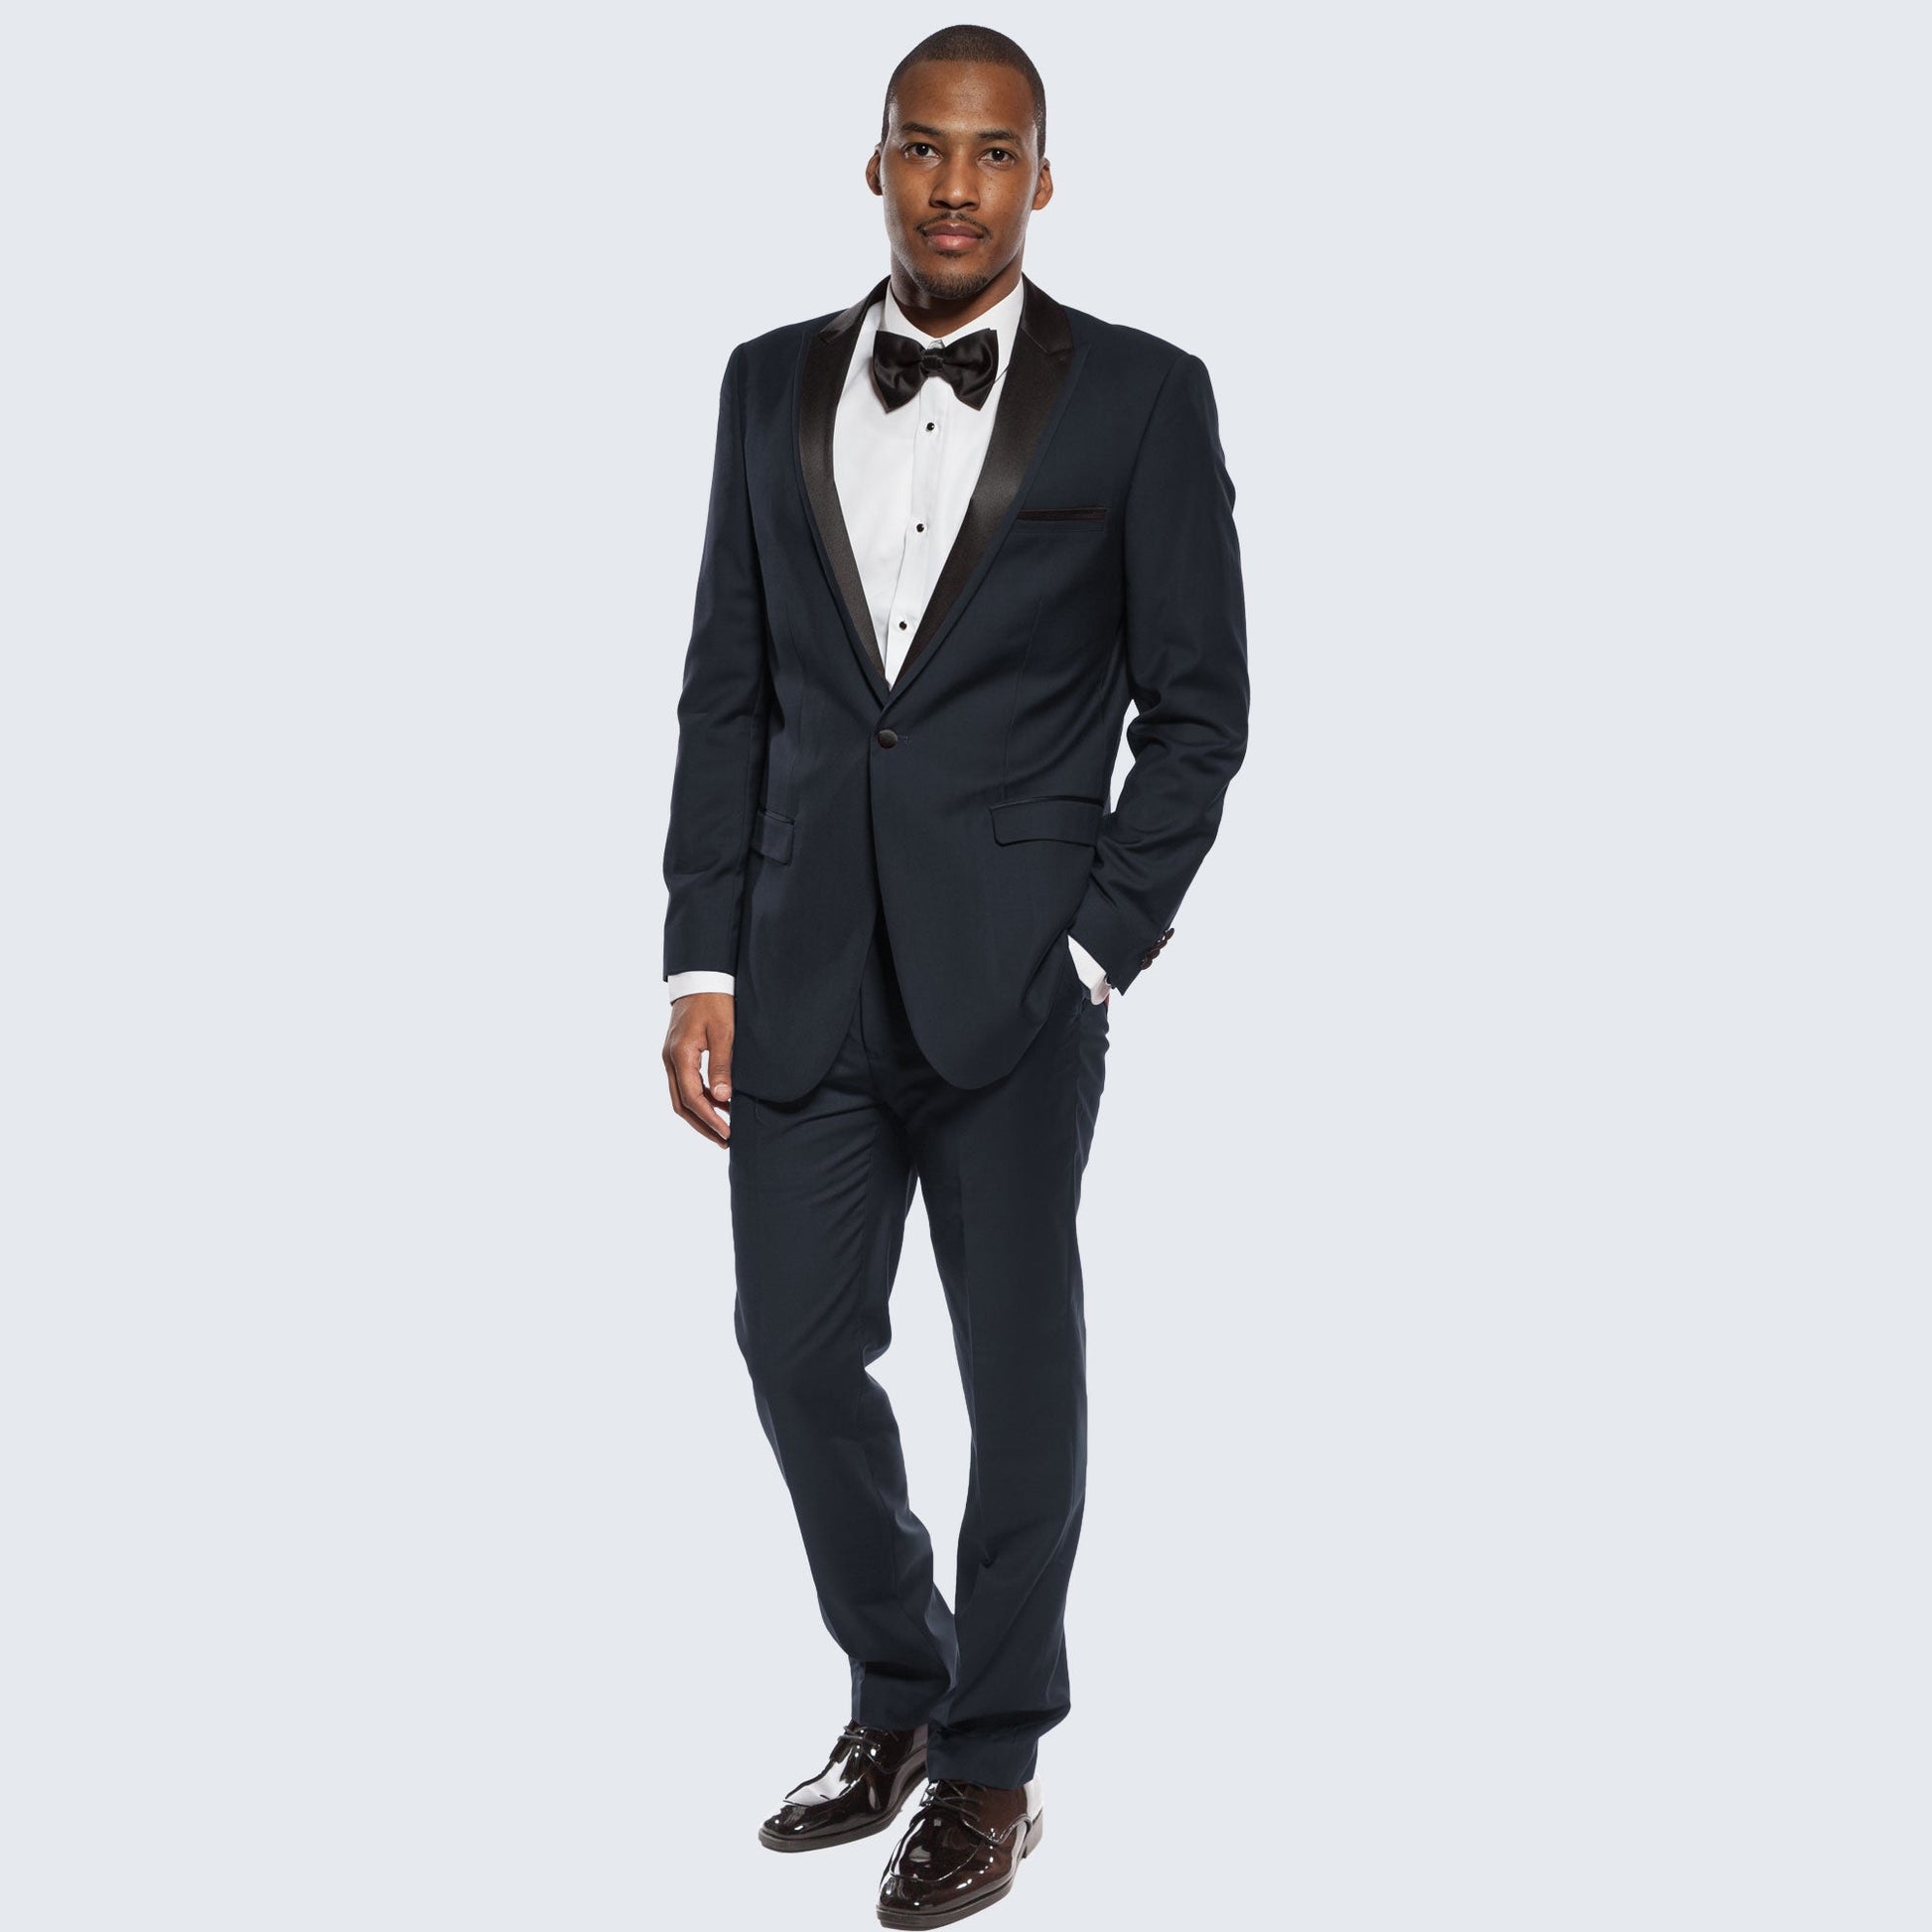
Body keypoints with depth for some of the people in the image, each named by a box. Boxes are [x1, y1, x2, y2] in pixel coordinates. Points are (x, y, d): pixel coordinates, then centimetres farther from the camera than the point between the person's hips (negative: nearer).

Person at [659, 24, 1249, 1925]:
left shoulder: (1141, 396, -2)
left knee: (1019, 1365, 5)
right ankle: (893, 1698, 30)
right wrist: (704, 966, 3)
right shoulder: (774, 384, 8)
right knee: (797, 1343, 8)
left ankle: (991, 1766, 21)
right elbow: (726, 690, 9)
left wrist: (1099, 949, -8)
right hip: (806, 965, 4)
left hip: (1015, 972, -3)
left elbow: (1198, 706, -1)